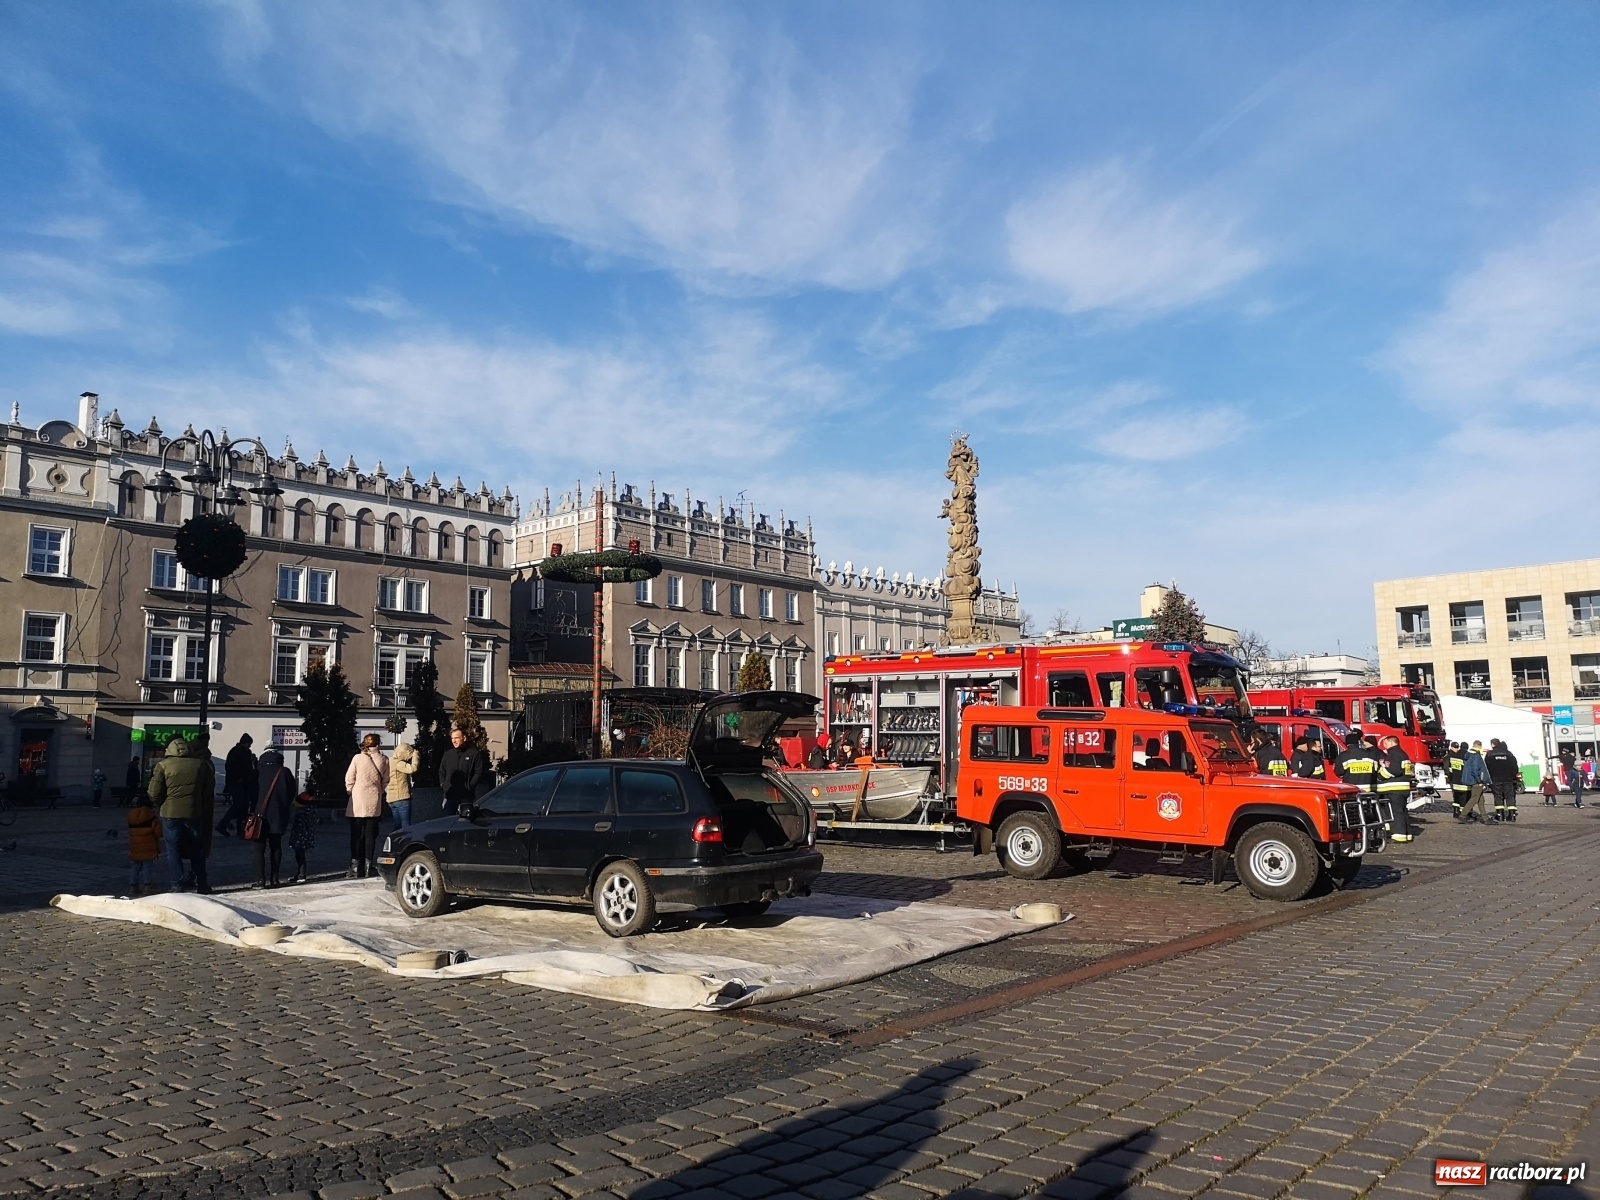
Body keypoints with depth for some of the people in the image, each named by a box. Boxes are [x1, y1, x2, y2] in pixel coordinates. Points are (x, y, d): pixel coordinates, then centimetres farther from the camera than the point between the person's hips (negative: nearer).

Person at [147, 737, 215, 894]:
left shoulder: (163, 765, -6)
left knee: (173, 850, 7)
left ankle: (176, 885, 6)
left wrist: (161, 805, 11)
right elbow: (209, 791, 7)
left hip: (170, 813, -2)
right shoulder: (201, 763, 2)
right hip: (194, 813, 2)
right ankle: (201, 885, 18)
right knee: (197, 850, 13)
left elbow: (154, 794, -8)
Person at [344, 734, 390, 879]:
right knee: (370, 835, 8)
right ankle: (368, 867, 8)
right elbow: (385, 781, 5)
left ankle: (355, 867, 4)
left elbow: (349, 779, -3)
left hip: (357, 802, -2)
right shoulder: (383, 760, -1)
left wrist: (351, 791, 13)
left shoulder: (358, 758, -8)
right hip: (374, 803, 2)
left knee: (356, 835, 5)